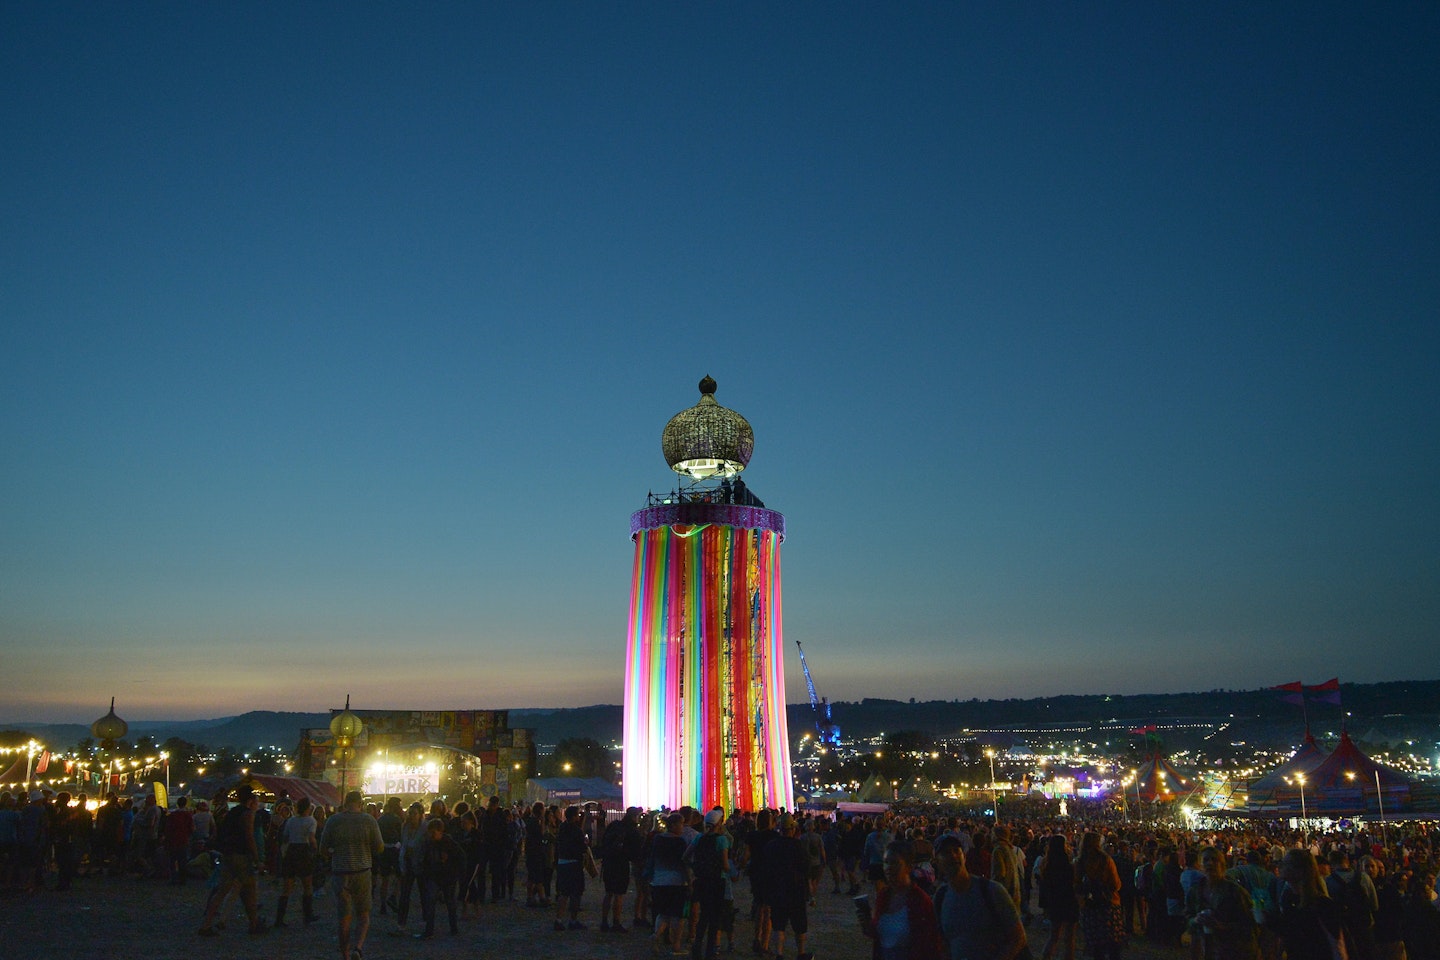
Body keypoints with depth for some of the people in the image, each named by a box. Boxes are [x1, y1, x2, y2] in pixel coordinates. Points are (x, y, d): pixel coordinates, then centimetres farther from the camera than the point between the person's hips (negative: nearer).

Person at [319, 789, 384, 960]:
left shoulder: (333, 821, -4)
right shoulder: (369, 820, -6)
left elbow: (323, 847, 2)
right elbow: (379, 847, -3)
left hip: (340, 873, 1)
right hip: (362, 873, -1)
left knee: (344, 918, 11)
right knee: (363, 915, 11)